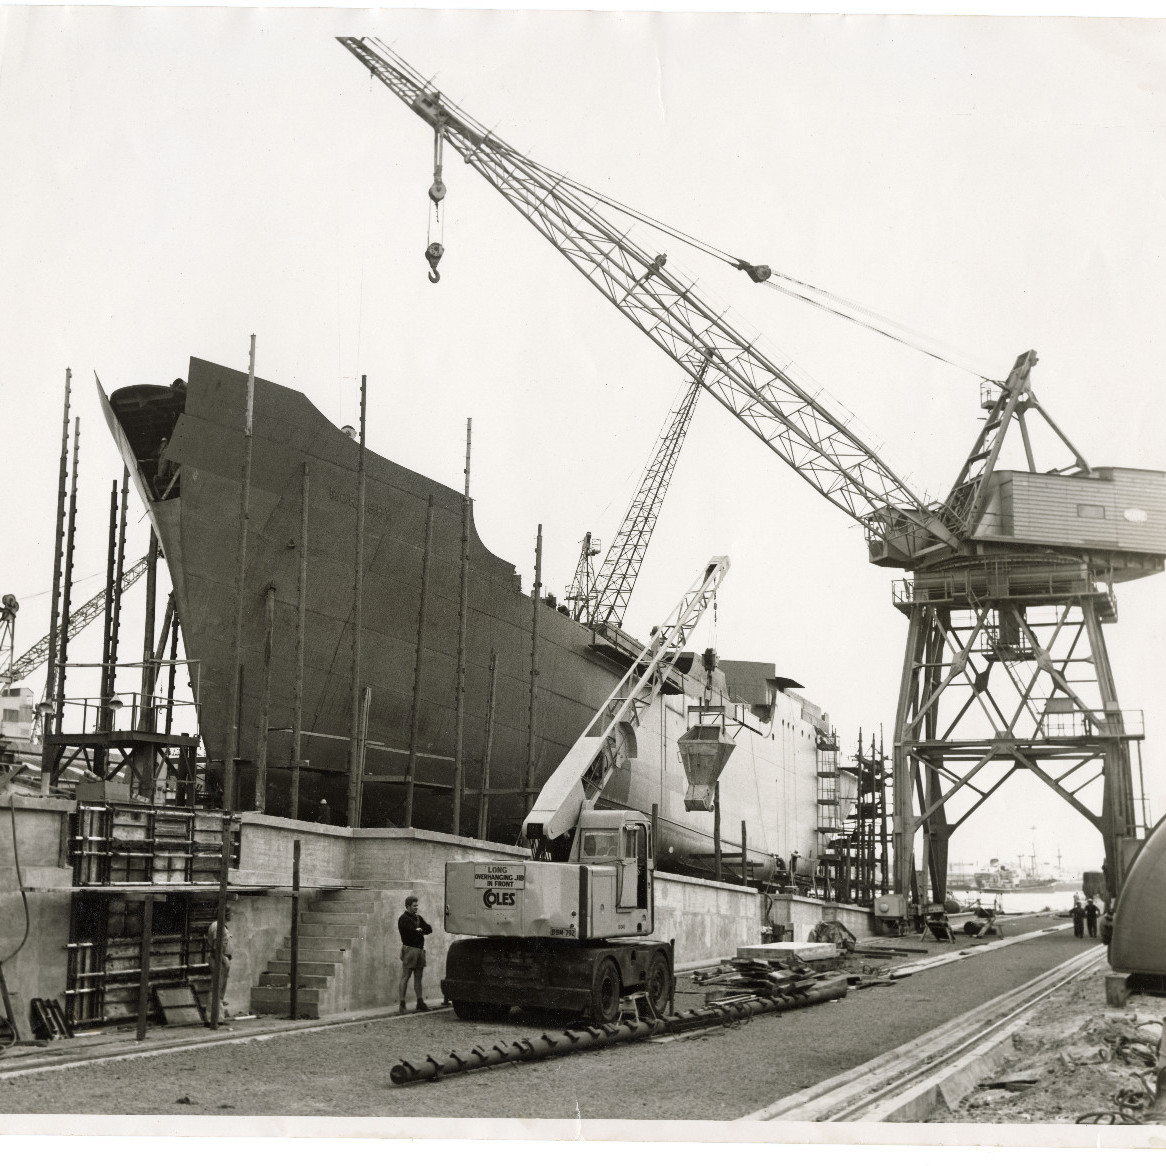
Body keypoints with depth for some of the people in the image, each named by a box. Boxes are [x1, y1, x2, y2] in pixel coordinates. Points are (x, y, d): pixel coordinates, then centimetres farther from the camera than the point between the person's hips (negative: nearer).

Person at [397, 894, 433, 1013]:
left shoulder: (418, 917, 18)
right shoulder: (403, 919, -6)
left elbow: (429, 929, 12)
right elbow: (412, 932, -18)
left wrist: (419, 930, -5)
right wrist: (421, 930, 0)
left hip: (420, 949, 8)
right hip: (409, 949, -7)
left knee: (418, 977, 9)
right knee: (405, 977, -5)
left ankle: (420, 1002, 12)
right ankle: (402, 1004, -5)